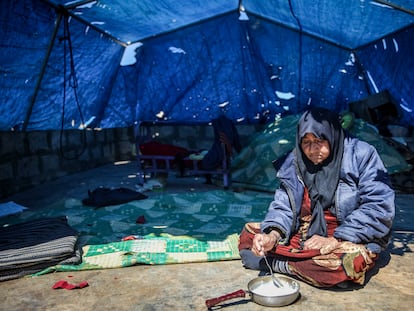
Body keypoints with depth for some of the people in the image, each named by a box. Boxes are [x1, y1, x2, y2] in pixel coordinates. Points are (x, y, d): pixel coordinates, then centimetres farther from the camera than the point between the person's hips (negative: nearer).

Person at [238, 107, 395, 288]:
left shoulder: (361, 155, -11)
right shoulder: (296, 161, 1)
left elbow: (380, 206, -16)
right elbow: (283, 205, -2)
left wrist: (336, 240, -22)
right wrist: (273, 235, -23)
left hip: (351, 238, -3)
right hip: (306, 233, 4)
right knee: (249, 231, -6)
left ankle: (275, 263, -21)